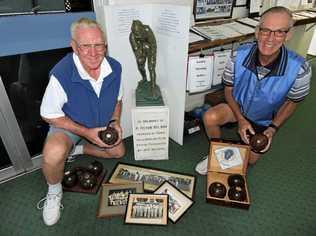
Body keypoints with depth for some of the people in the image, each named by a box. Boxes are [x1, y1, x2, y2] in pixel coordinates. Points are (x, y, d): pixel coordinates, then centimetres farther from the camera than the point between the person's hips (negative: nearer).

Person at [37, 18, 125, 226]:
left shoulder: (115, 68, -18)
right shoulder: (61, 75, -34)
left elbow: (117, 99, 1)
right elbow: (49, 115, -21)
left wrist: (116, 122, -16)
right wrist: (86, 132, -27)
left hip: (102, 125, 5)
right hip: (67, 125, -5)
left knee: (118, 153, 13)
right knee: (53, 154, -33)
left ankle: (78, 149, 31)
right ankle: (54, 192, 1)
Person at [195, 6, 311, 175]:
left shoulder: (300, 69, -30)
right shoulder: (239, 55, -27)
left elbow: (291, 102, -10)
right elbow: (229, 89, -12)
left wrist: (273, 128, -18)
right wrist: (240, 119, -20)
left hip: (264, 120, 0)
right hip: (238, 107, 0)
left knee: (250, 160, 7)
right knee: (210, 118, -29)